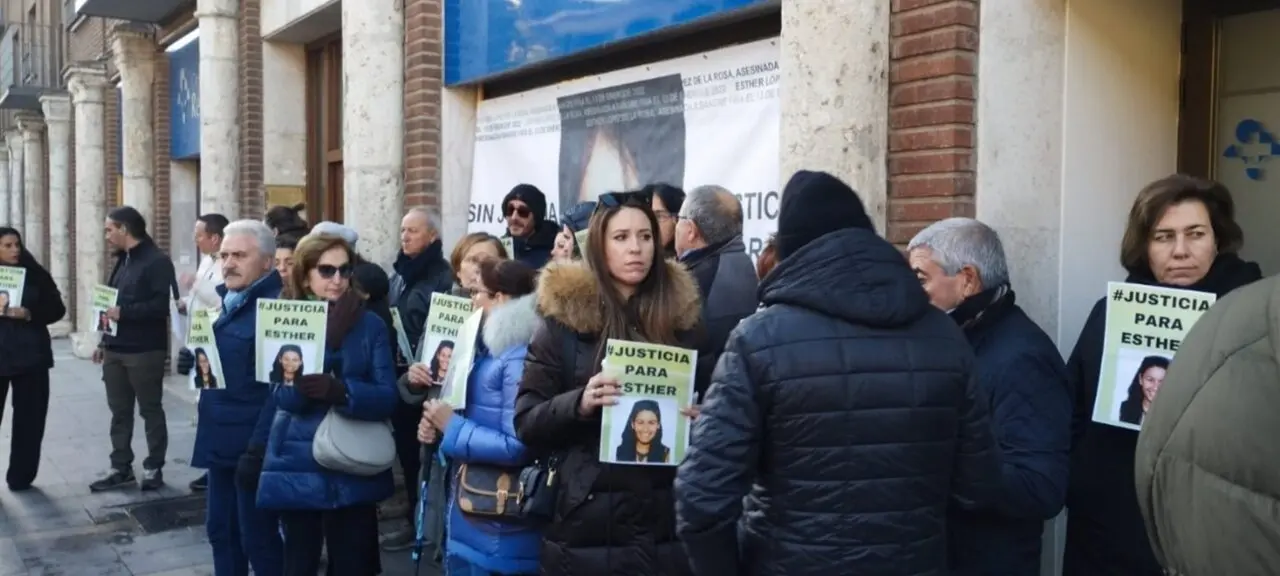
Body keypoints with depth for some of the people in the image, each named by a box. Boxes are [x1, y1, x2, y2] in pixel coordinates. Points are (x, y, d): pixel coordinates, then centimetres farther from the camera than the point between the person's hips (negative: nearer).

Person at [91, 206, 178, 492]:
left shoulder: (157, 261, -12)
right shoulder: (123, 260, 17)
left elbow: (163, 305, -21)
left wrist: (124, 312, -21)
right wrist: (105, 342, 18)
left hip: (145, 351, -8)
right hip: (116, 350, 8)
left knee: (150, 411, 2)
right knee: (119, 412, 11)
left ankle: (153, 468, 11)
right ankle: (121, 468, 19)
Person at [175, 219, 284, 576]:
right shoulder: (226, 301, 12)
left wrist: (258, 449, -24)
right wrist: (196, 362, 3)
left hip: (250, 445, -9)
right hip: (220, 439, 9)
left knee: (257, 538, 2)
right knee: (220, 530, 17)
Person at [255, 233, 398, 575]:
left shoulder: (370, 325, -1)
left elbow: (387, 398, -9)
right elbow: (287, 397, -13)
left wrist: (340, 390, -28)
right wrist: (329, 339, -21)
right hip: (299, 469, 0)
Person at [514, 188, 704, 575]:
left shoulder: (681, 315, 6)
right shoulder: (564, 317, -2)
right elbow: (526, 423, -3)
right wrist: (579, 402, -20)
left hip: (667, 519, 2)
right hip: (587, 521, -2)